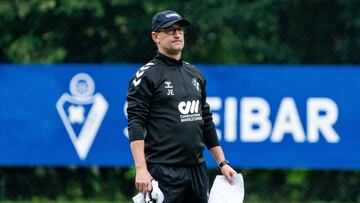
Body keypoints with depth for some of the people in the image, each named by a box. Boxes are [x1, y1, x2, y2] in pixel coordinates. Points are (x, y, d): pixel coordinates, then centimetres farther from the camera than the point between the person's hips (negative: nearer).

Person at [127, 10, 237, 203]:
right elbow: (135, 125, -11)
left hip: (198, 170, 7)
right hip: (164, 171, -7)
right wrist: (141, 169, -22)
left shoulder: (195, 74, 18)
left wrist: (222, 163, 18)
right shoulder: (147, 75, -3)